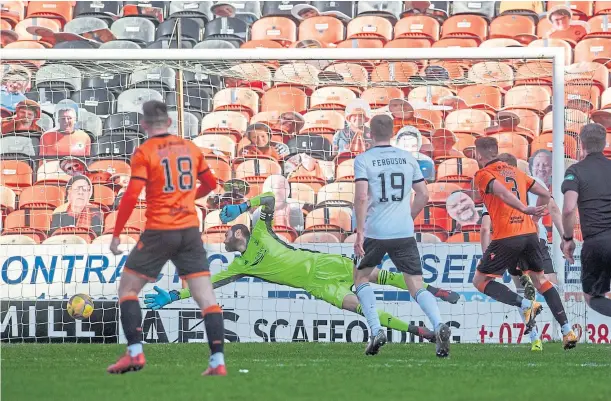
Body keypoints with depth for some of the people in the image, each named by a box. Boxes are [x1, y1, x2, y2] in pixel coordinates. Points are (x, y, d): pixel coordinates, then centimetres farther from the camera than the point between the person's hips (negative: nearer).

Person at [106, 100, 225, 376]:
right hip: (190, 229, 4)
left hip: (159, 232, -4)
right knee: (206, 297, 1)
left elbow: (131, 196, -13)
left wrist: (116, 234, -6)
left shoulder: (144, 152, -6)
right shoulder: (190, 148, 9)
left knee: (127, 289, 10)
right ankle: (218, 361, -7)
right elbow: (210, 184, 22)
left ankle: (135, 353, -2)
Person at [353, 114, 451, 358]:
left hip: (375, 232, -2)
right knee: (417, 286, 1)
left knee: (361, 277, 21)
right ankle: (439, 326, -26)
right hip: (404, 232, 2)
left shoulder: (363, 160, -2)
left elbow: (361, 196, -14)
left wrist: (360, 231, -13)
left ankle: (376, 331, 6)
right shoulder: (408, 158, 9)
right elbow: (423, 195, 11)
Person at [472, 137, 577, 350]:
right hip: (530, 232, 6)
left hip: (506, 237, -6)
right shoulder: (515, 171, 19)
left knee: (480, 280, 6)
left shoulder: (482, 175, -1)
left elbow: (501, 192, -21)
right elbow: (544, 194, 20)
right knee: (540, 279, 19)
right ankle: (567, 330, 10)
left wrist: (525, 210, -27)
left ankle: (525, 304, -12)